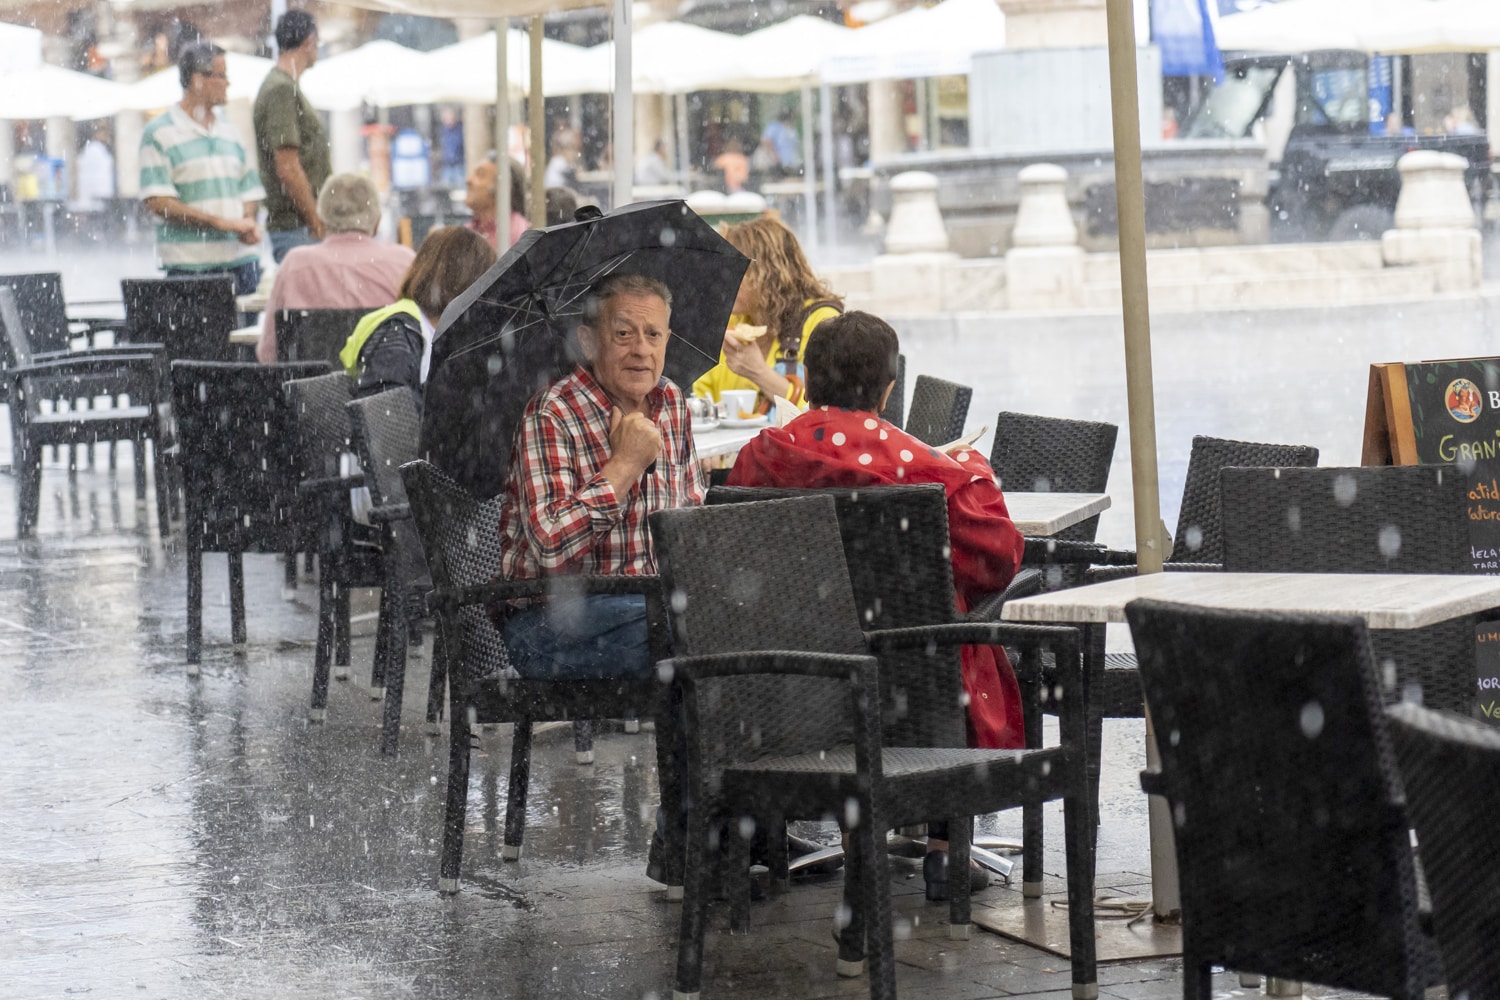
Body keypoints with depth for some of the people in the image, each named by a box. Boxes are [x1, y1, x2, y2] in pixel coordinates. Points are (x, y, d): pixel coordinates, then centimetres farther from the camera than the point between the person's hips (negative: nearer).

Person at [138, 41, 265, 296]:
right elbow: (158, 202, -11)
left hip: (240, 258, 5)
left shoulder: (228, 129, 18)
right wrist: (220, 222, -15)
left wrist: (247, 223, -2)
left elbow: (250, 188, 21)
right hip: (189, 264, -5)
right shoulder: (158, 132, -2)